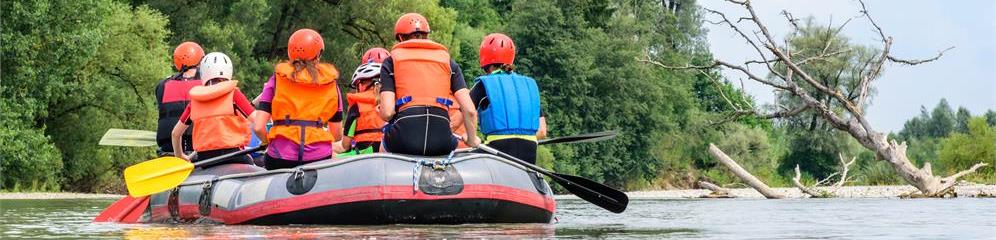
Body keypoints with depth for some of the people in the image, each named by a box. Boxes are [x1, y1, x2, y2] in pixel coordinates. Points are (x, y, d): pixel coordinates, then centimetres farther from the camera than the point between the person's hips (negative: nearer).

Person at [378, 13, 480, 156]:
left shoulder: (391, 61, 14)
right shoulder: (447, 61, 20)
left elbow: (387, 113, 1)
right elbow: (470, 111, 9)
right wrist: (472, 141, 26)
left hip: (404, 140, -1)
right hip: (441, 142, 1)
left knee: (384, 146, 35)